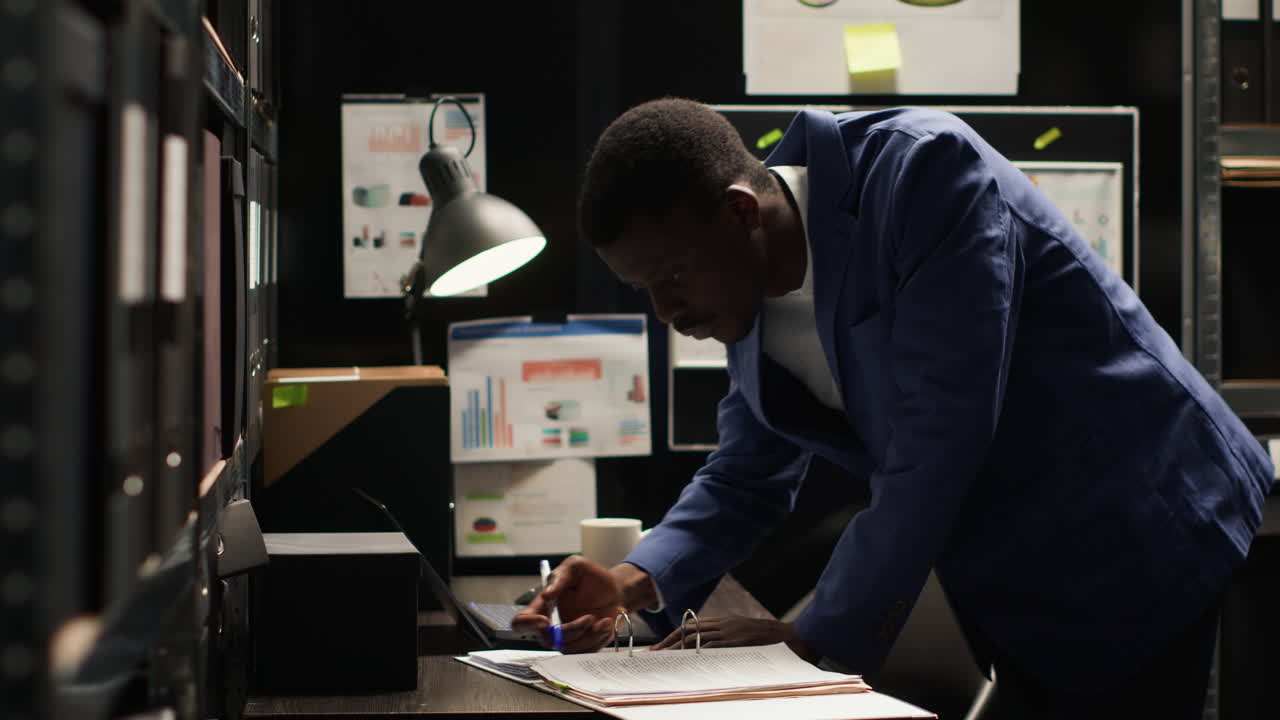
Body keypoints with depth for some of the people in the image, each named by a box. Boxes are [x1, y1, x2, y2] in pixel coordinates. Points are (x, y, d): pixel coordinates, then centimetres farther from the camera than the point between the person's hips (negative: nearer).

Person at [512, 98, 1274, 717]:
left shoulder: (923, 173, -24)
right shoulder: (751, 298, -1)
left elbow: (934, 444, -28)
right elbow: (746, 477, 11)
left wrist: (810, 636, -21)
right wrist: (637, 581, -7)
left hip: (1152, 553, -7)